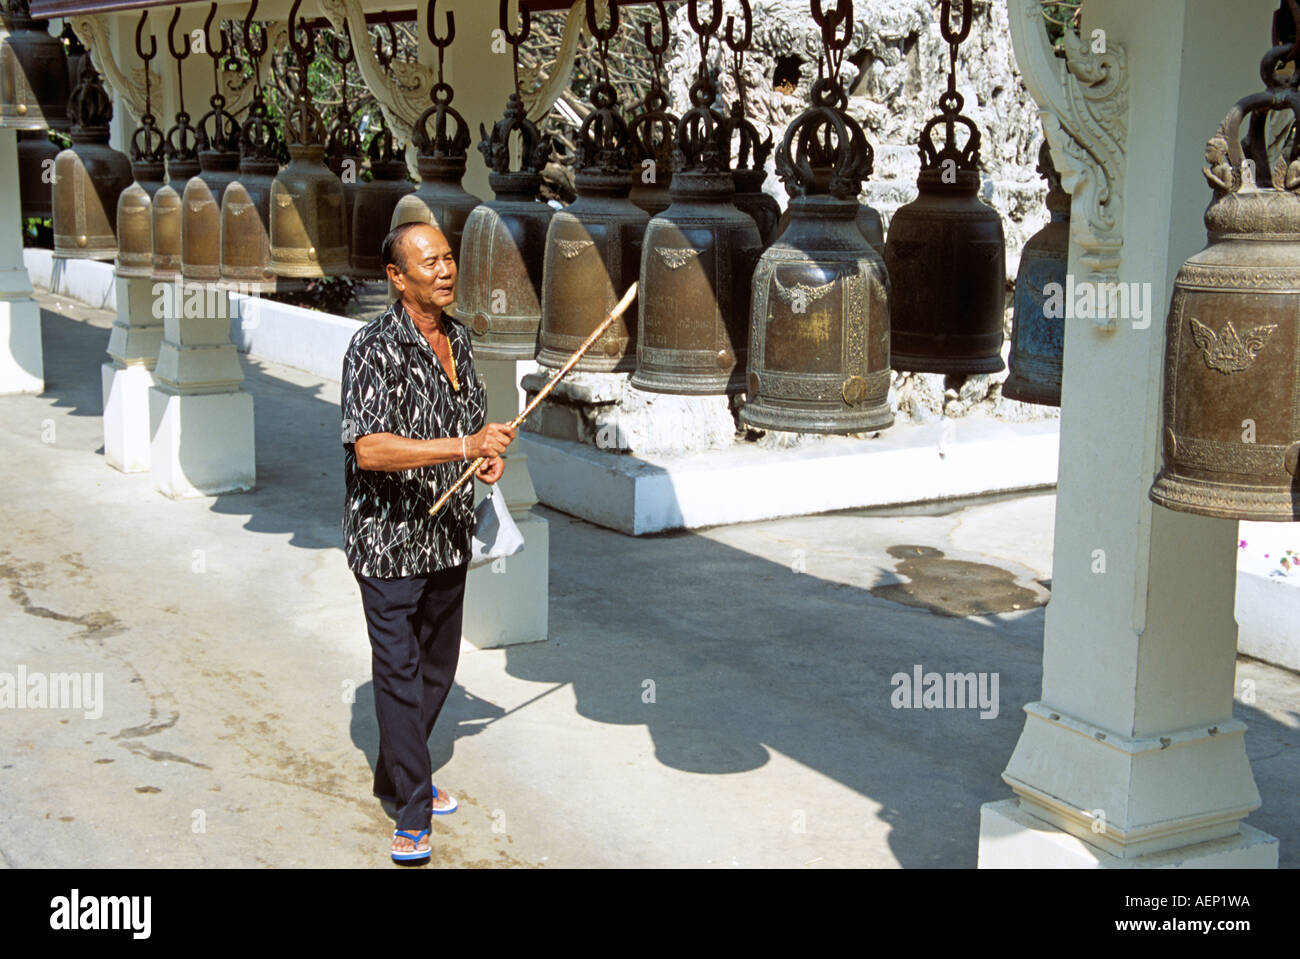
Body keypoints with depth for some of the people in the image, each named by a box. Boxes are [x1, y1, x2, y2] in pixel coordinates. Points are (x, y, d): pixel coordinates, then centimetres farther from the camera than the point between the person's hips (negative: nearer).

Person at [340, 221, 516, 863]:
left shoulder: (457, 338, 7)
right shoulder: (376, 349, -19)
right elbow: (369, 450, -30)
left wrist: (492, 453, 0)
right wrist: (465, 446, -35)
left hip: (448, 535, 8)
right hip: (389, 539, -8)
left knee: (438, 666, 18)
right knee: (399, 672, -1)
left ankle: (396, 776, 36)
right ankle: (412, 813, 10)